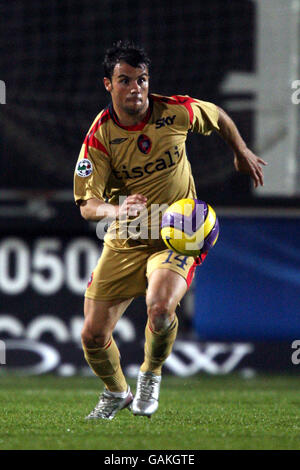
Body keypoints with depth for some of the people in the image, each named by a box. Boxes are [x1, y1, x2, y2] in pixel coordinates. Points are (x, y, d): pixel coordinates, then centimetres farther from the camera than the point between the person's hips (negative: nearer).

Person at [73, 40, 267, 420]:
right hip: (124, 242, 2)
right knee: (93, 336, -3)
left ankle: (151, 375, 1)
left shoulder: (176, 111, -11)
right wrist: (117, 210, -36)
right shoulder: (100, 135, -12)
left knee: (160, 307, -32)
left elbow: (218, 117, 13)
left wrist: (242, 154, 25)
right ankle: (116, 392, 32)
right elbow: (87, 204, -15)